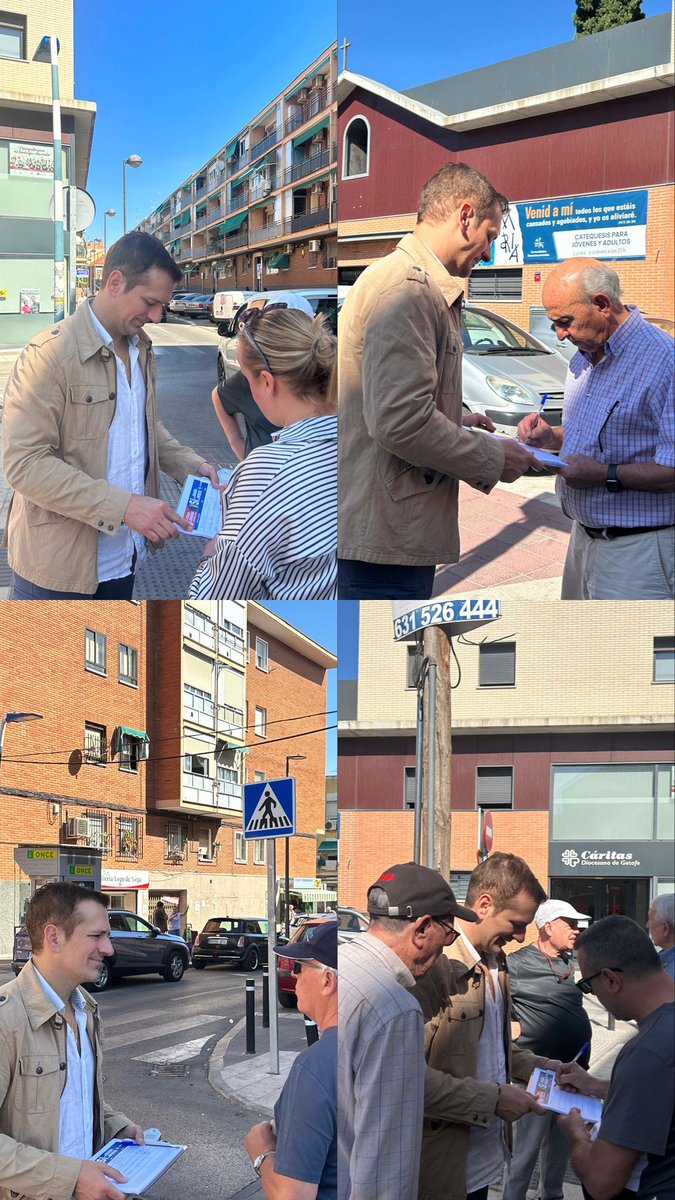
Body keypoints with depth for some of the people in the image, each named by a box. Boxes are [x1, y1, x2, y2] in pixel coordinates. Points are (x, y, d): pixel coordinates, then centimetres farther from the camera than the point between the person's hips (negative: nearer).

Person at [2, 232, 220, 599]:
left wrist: (190, 465, 4)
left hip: (123, 557, 7)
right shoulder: (49, 354, -16)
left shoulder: (141, 349, 9)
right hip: (58, 567, -7)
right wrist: (124, 506, -27)